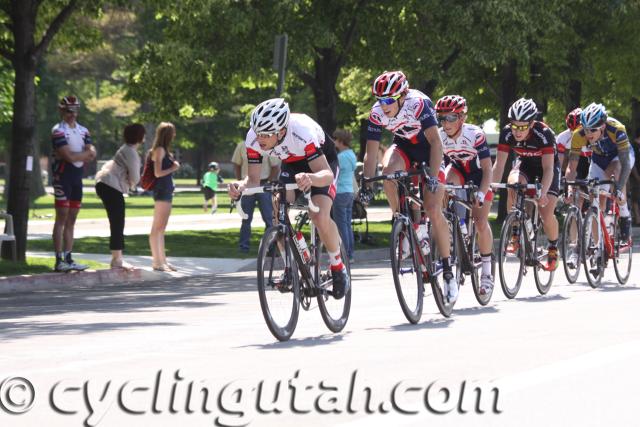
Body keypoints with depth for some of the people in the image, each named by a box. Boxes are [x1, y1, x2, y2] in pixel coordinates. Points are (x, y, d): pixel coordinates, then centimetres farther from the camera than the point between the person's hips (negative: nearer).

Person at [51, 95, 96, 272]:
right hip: (63, 176, -7)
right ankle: (59, 260, -9)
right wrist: (86, 153, -5)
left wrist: (76, 156, -15)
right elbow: (69, 156, -20)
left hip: (77, 177, 7)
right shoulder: (58, 131, -10)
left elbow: (92, 154, 2)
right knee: (61, 219, -8)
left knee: (71, 220, 8)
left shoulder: (83, 131, 13)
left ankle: (68, 259, 11)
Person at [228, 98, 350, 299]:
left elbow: (327, 174, -43)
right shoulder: (254, 139, -27)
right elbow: (253, 179, -20)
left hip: (322, 161, -5)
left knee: (320, 217, -24)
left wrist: (311, 178, -65)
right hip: (292, 164, 5)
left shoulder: (301, 132, -41)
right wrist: (241, 185, -43)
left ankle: (338, 267, -1)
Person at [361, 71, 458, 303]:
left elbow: (436, 142, -35)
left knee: (433, 212, -13)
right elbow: (371, 153, -16)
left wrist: (433, 176, -44)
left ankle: (448, 272, -4)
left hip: (428, 149, -3)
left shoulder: (418, 103, -33)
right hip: (403, 146, 3)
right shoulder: (377, 113, -21)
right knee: (388, 171, -33)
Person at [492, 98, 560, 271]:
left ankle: (553, 250, 10)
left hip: (548, 165, -3)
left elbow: (548, 168, -36)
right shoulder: (507, 133, -25)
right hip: (525, 164, 3)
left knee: (547, 214, -18)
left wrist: (543, 192, -50)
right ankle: (515, 235, -18)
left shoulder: (544, 133, -34)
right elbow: (499, 164, -24)